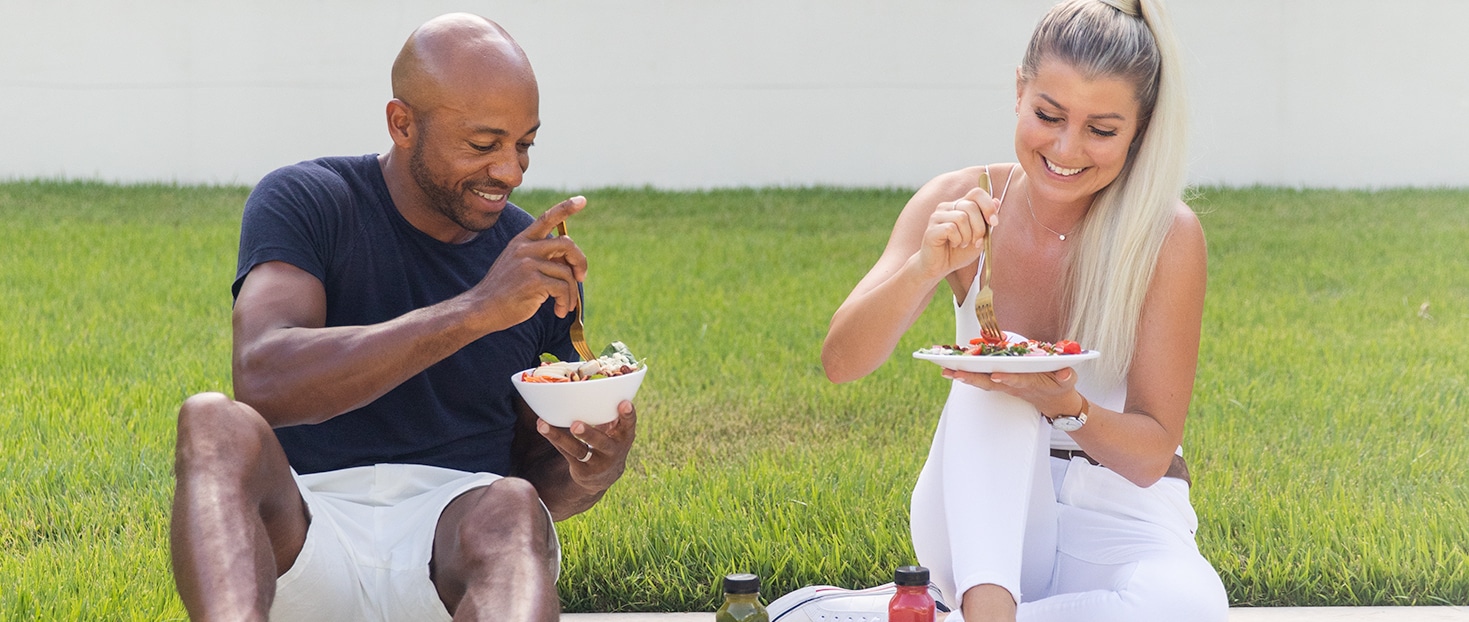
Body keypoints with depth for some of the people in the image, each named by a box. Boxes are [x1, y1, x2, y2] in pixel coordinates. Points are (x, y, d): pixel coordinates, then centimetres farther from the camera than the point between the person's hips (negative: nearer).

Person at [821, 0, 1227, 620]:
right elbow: (841, 362, -15)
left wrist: (1063, 405, -33)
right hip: (984, 525, 1)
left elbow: (1150, 456, -12)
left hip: (1116, 517, 0)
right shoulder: (961, 203, -8)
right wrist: (925, 268, -33)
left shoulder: (1166, 235, -14)